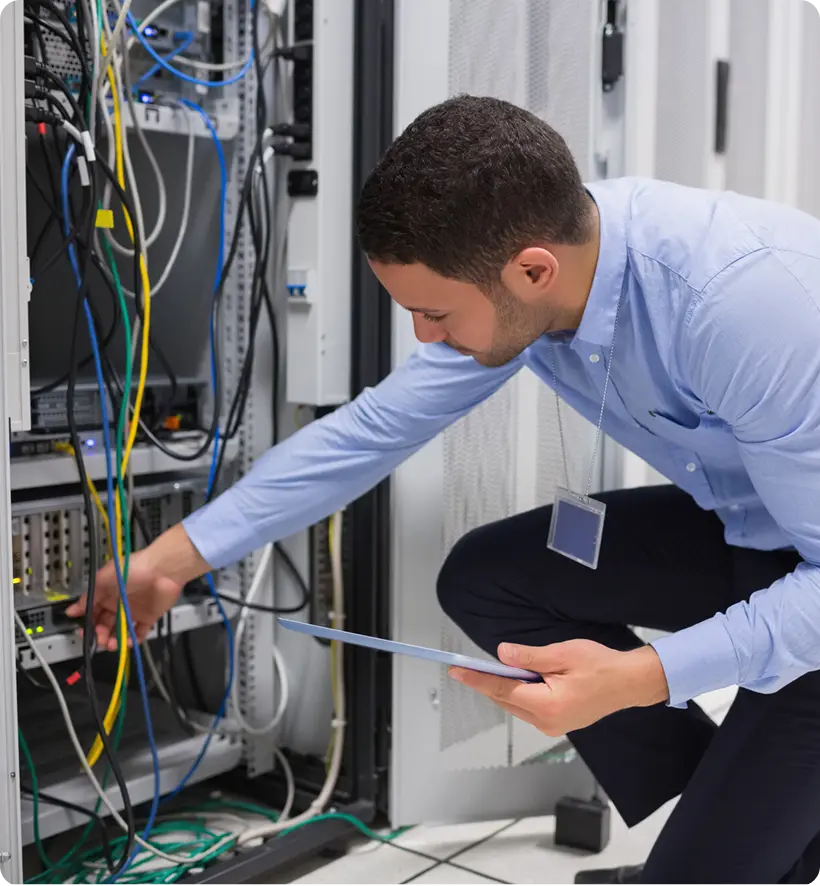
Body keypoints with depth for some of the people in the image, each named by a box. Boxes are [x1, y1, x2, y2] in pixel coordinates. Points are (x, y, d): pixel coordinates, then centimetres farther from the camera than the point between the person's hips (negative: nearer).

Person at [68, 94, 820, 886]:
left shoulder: (750, 302, -37)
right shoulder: (505, 263, -14)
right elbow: (373, 428, -5)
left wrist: (641, 677, -36)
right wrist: (176, 557, -4)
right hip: (744, 523, 7)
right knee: (481, 580, 0)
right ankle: (723, 806, 10)